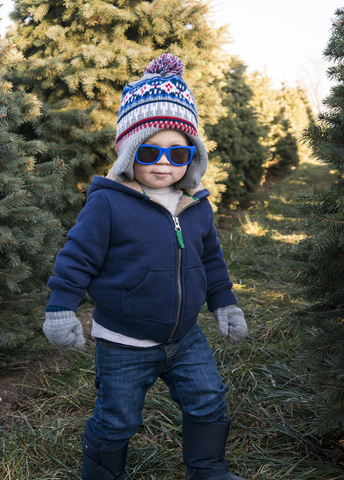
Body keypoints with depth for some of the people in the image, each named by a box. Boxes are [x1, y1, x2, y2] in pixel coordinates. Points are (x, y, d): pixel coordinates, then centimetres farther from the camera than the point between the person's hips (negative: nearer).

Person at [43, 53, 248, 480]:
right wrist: (61, 309, -14)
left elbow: (211, 260, 15)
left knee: (208, 400, 13)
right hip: (123, 344, -5)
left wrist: (224, 304, 18)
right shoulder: (108, 204, -18)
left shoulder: (197, 207, 1)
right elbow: (77, 256, -12)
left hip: (185, 338, 5)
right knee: (116, 421, 9)